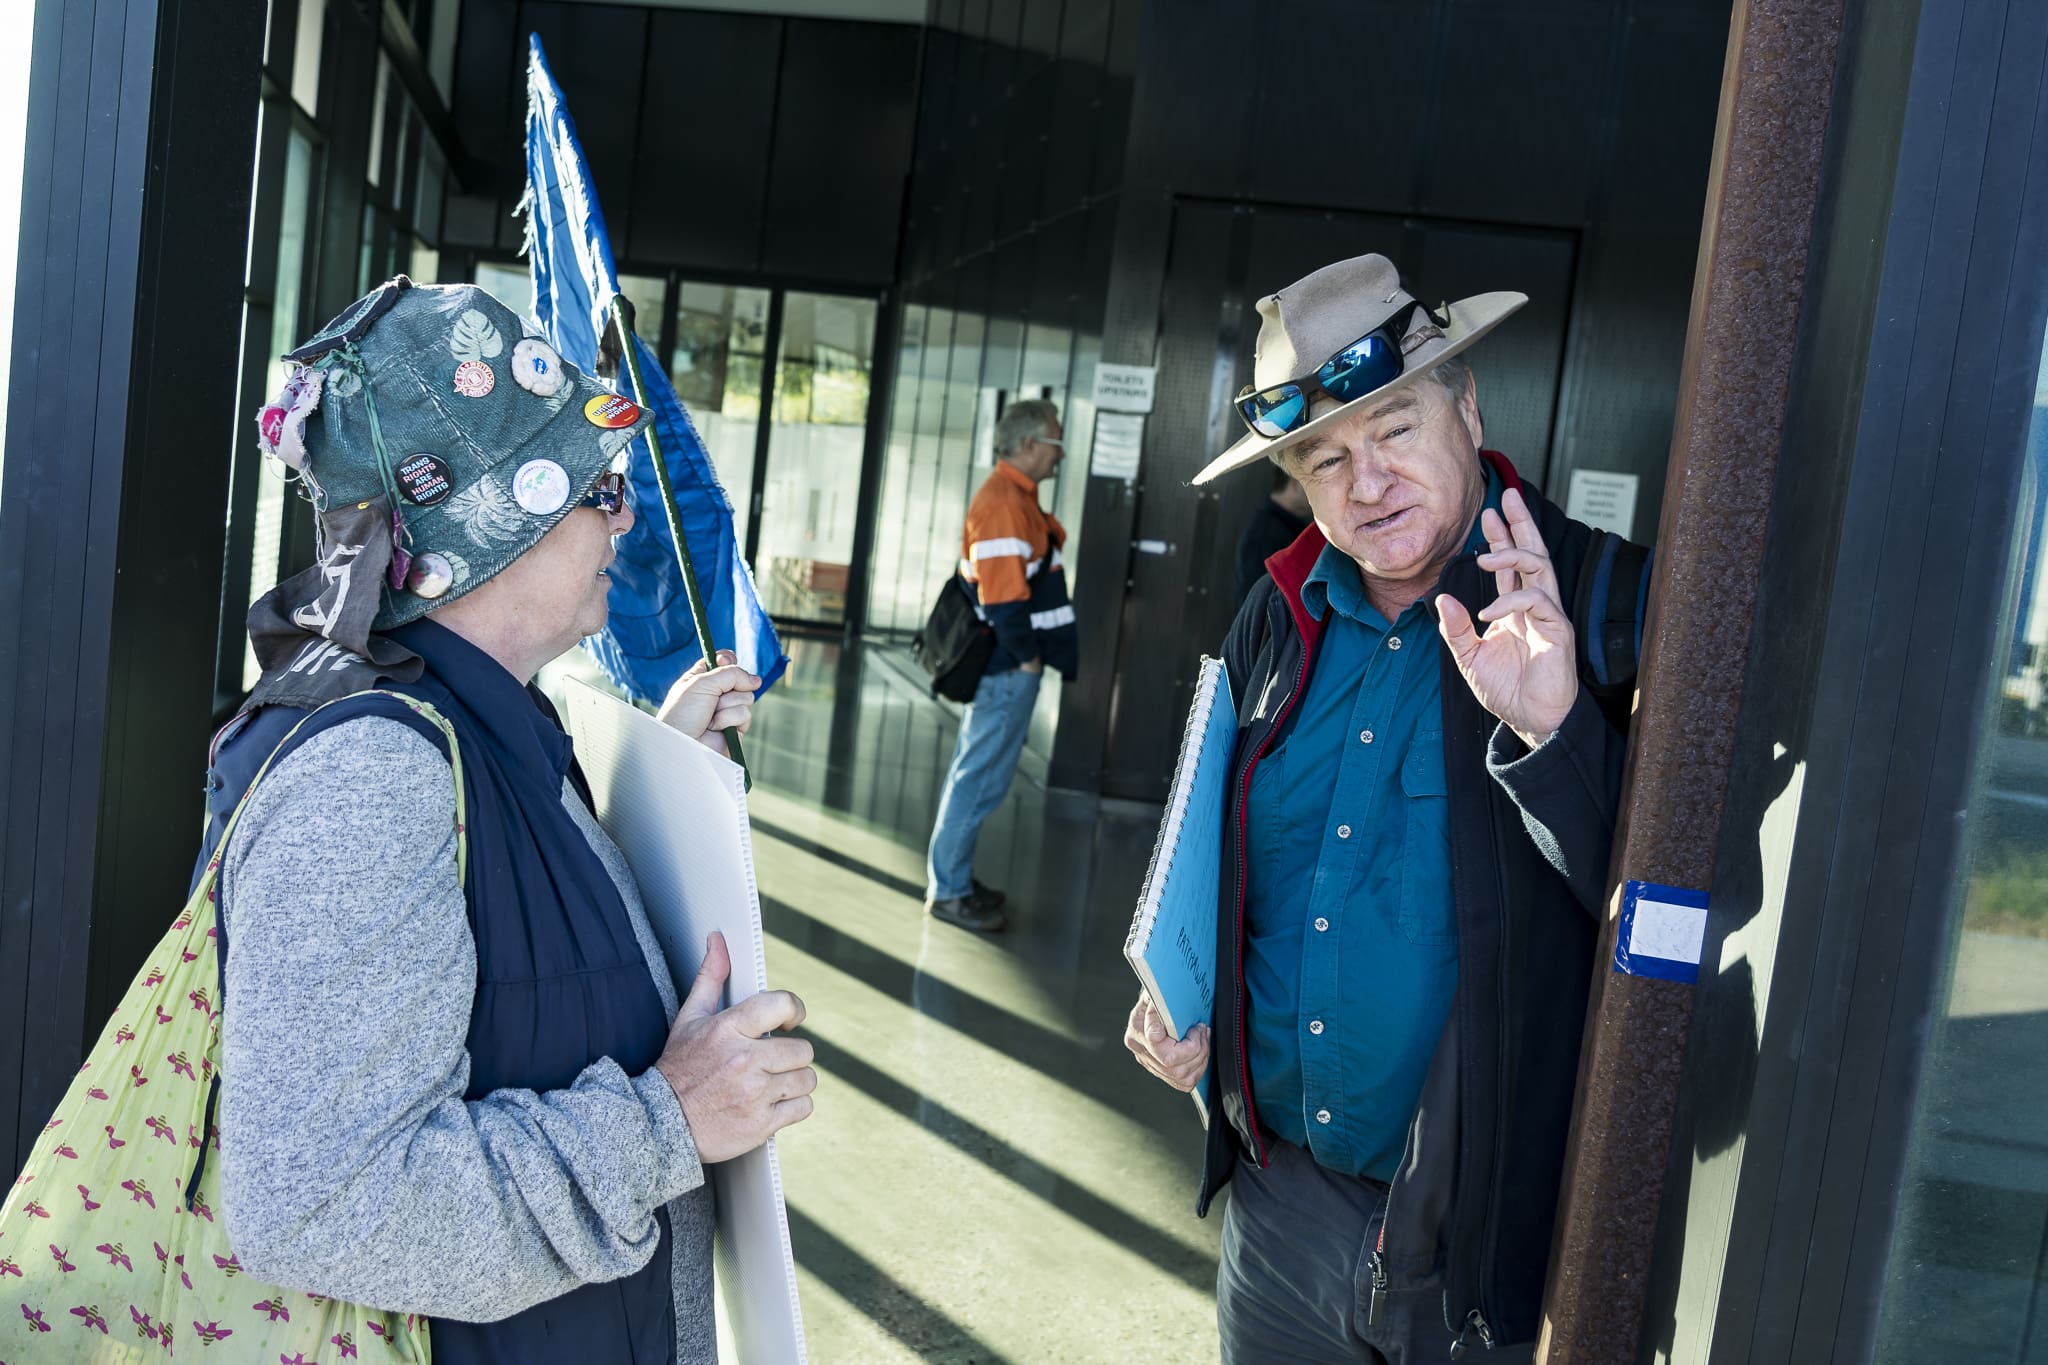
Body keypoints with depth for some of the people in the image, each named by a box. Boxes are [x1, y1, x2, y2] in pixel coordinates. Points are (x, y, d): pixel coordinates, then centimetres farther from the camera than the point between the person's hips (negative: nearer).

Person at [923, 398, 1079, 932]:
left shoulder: (1013, 497, 15)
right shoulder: (1004, 502, -18)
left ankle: (953, 876, 27)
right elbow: (1003, 593, -24)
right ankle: (948, 891, 6)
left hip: (1004, 664, 11)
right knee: (980, 779, -3)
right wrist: (1026, 657, -17)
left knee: (974, 773, 16)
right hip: (1008, 666, -11)